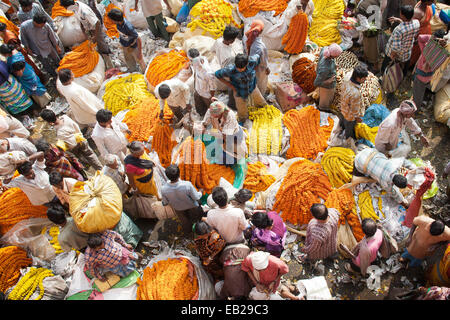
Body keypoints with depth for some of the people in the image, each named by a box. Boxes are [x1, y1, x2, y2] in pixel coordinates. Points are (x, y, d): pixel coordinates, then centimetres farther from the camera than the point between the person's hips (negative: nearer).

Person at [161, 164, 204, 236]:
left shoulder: (163, 189, -35)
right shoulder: (187, 185, -43)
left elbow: (165, 203, -15)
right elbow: (196, 197, -25)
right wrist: (200, 192, -3)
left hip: (179, 209, 3)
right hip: (192, 207, -2)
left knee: (184, 221, 35)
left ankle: (187, 232, 62)